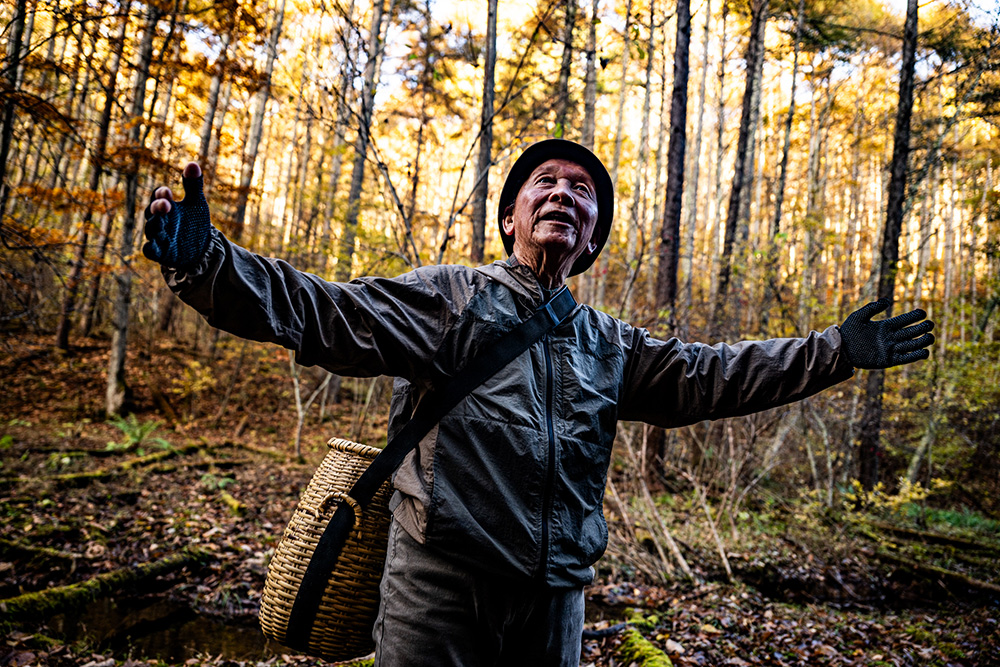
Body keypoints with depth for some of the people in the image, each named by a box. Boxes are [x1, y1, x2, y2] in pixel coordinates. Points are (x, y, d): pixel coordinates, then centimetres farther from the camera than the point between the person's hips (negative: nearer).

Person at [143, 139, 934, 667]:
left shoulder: (608, 344, 10)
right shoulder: (449, 297, -6)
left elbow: (710, 375, 14)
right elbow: (327, 314, -15)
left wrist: (835, 351, 13)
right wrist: (207, 263, -29)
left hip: (553, 600, 5)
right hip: (441, 591, -4)